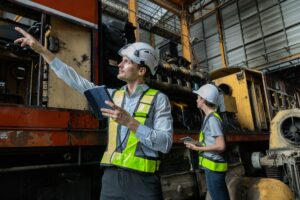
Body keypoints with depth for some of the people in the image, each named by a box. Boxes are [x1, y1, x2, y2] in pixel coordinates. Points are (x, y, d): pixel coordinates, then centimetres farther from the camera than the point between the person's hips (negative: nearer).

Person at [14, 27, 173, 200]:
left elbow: (165, 143, -15)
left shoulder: (158, 99, -6)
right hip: (111, 177, 4)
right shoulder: (113, 95, 8)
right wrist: (41, 50, 10)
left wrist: (130, 122, -22)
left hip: (142, 181, -4)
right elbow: (76, 80, 10)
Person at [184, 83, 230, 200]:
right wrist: (198, 143, 6)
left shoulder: (212, 118, -16)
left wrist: (197, 148, -16)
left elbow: (221, 146, -21)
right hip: (213, 166, 9)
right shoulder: (210, 117, 12)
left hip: (213, 167, -9)